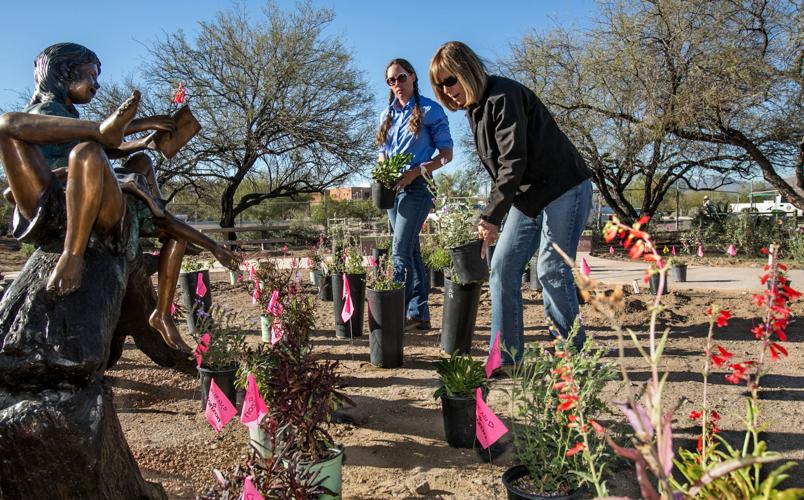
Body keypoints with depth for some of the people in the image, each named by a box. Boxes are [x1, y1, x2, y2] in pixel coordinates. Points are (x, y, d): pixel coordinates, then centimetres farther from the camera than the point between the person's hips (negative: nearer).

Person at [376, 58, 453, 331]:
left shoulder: (430, 110, -3)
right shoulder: (387, 115, 15)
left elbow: (446, 153, -6)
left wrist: (416, 171, -19)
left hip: (417, 186, -6)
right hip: (392, 188, 7)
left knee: (400, 250, -13)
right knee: (411, 250, 8)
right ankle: (419, 313, 14)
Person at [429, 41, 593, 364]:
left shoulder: (503, 98, -18)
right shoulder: (476, 108, 11)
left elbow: (513, 162, -24)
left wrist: (491, 217, -24)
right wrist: (492, 215, 3)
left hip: (563, 189, -9)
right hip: (527, 197, 9)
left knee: (551, 271, -9)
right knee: (502, 268, 2)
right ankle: (505, 358, 7)